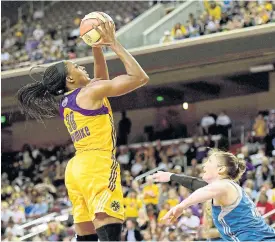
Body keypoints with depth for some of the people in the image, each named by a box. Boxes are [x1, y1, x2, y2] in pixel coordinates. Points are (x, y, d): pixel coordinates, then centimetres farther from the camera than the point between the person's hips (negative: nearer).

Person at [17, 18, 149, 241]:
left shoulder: (66, 103, 19)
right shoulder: (91, 91, -5)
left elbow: (103, 80, 34)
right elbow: (140, 77, -5)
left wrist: (97, 47, 22)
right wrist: (114, 43, 0)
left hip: (76, 170, 9)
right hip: (97, 168, -9)